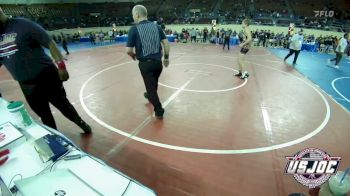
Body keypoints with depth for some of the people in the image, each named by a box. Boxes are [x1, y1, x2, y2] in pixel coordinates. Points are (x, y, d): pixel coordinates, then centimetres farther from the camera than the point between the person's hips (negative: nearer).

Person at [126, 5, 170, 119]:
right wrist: (166, 57, 11)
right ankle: (150, 95, 53)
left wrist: (133, 56, 12)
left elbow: (128, 50, -9)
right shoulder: (156, 26, 4)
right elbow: (166, 43, 2)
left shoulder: (134, 29, -7)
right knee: (154, 83, 26)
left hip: (145, 63, -5)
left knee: (150, 85, 7)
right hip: (158, 61, 5)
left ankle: (159, 111, 11)